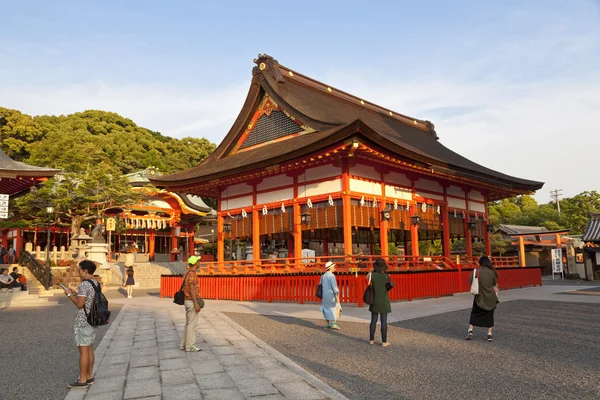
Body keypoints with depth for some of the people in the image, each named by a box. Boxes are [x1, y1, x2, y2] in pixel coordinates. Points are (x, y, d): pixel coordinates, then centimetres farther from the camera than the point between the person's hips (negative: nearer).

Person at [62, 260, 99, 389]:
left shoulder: (84, 284, -19)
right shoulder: (96, 283, 10)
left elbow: (79, 304, -20)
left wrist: (69, 294, -7)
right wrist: (76, 294, 16)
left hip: (83, 321, -9)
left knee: (83, 350, -1)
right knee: (89, 348, 15)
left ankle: (82, 380, 6)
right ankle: (89, 377, 22)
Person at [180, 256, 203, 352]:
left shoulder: (187, 273, 13)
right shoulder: (192, 274, -19)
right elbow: (192, 290, -22)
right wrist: (196, 304, -22)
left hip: (188, 301, 10)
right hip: (192, 302, -10)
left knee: (188, 324, 14)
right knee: (192, 324, -4)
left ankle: (184, 344, 18)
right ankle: (190, 346, 2)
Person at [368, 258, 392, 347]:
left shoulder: (372, 275, -8)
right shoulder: (386, 276, -11)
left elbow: (368, 277, 15)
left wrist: (372, 271, 13)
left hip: (375, 301, 2)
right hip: (384, 302, -2)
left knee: (373, 321, 12)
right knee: (383, 322, 2)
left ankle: (371, 339, 19)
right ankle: (384, 341, 7)